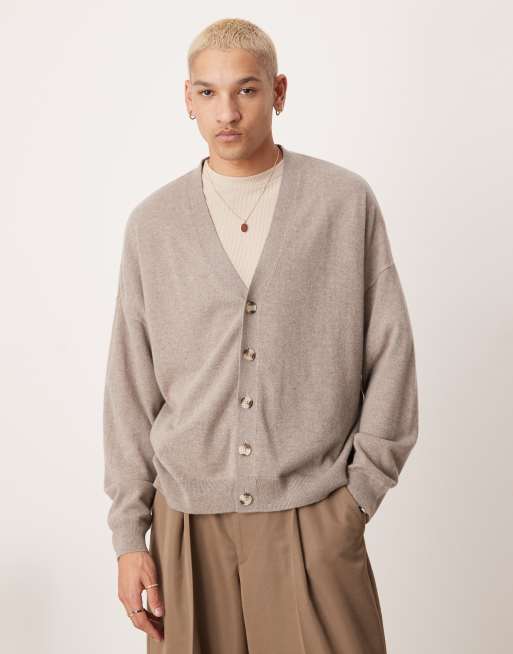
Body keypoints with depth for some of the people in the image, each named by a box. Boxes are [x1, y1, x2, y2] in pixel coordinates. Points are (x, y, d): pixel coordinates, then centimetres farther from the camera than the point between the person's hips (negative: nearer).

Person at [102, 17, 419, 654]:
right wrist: (129, 534, 3)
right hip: (189, 524, 1)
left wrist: (361, 490, -1)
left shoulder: (347, 202, 0)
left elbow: (390, 354, 3)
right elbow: (131, 388, 5)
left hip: (314, 526, -1)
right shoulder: (152, 223, 4)